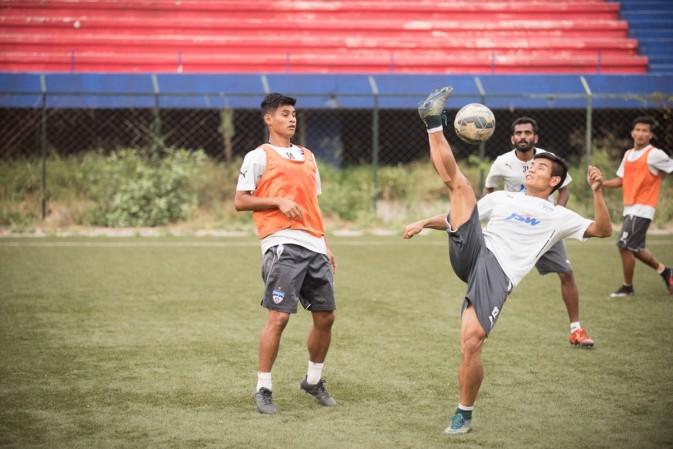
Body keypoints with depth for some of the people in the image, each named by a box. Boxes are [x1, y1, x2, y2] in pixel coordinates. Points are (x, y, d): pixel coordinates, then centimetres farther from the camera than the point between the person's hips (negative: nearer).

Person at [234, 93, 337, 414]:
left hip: (314, 246, 7)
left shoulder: (308, 156, 22)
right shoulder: (259, 157, 2)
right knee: (278, 317, -12)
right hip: (282, 244, -7)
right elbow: (240, 201, -2)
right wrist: (278, 201, -13)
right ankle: (263, 389, -3)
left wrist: (326, 246, 20)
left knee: (325, 316, 7)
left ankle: (314, 381, 26)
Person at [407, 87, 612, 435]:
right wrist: (423, 224, 20)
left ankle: (464, 414, 1)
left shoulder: (557, 216, 16)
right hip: (470, 252, 3)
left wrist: (597, 193, -6)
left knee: (471, 343, -17)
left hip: (498, 274, -3)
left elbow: (602, 230, 6)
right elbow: (459, 214, 31)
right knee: (457, 181, -10)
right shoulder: (502, 198, 26)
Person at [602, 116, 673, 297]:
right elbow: (620, 180, 17)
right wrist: (601, 183, 2)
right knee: (635, 249, 14)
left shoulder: (655, 155, -9)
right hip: (629, 208, 8)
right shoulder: (628, 154, 13)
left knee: (624, 245, -10)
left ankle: (627, 287, 5)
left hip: (642, 209, -8)